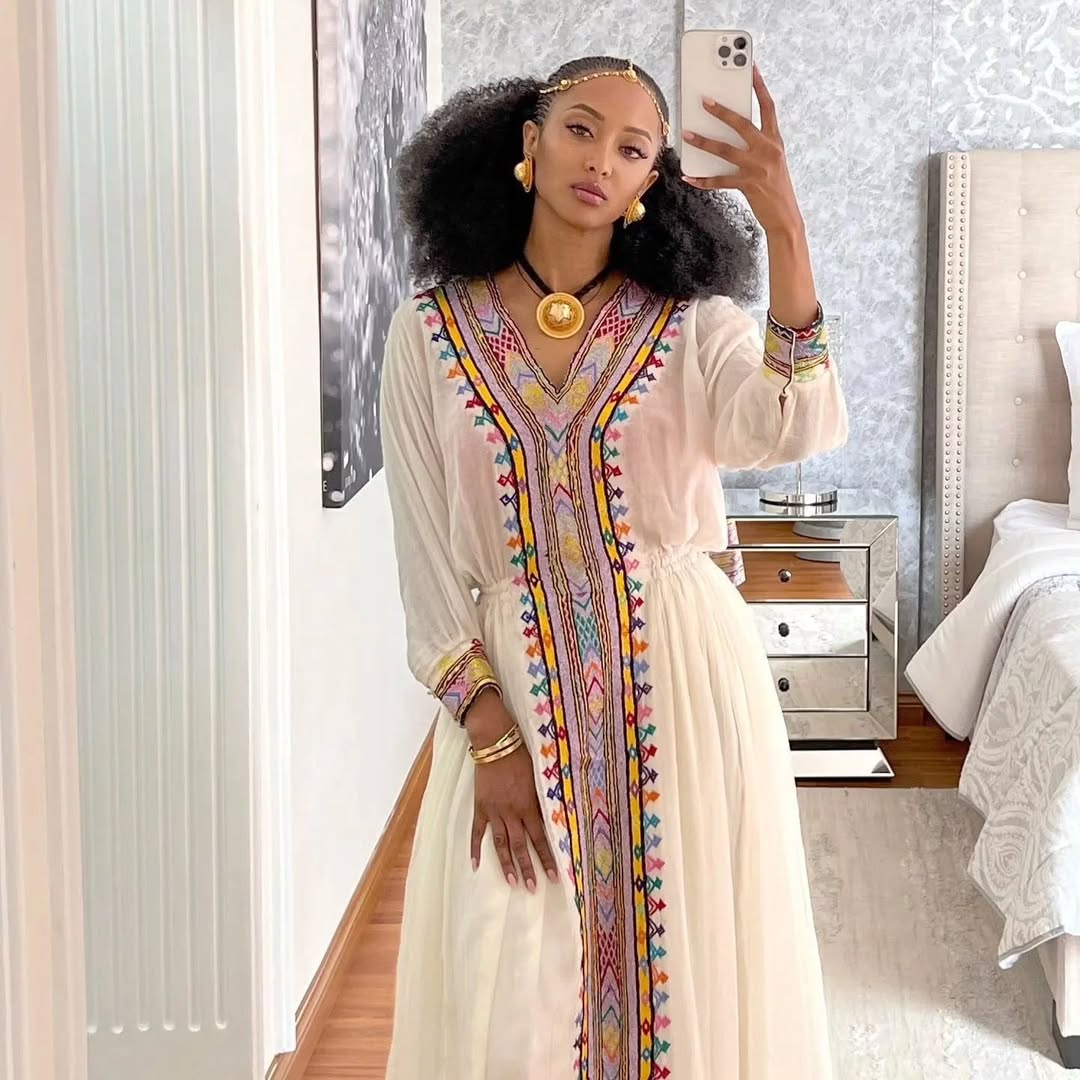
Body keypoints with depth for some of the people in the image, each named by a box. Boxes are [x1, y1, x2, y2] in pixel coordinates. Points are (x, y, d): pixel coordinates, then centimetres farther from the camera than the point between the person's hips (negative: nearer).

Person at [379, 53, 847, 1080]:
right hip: (514, 681, 0)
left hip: (682, 671, 0)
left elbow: (794, 429, -22)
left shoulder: (691, 322, -1)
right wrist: (488, 736, -8)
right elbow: (427, 557, -1)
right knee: (518, 990, 7)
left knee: (688, 955, 8)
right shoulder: (430, 330, 0)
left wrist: (785, 232, -29)